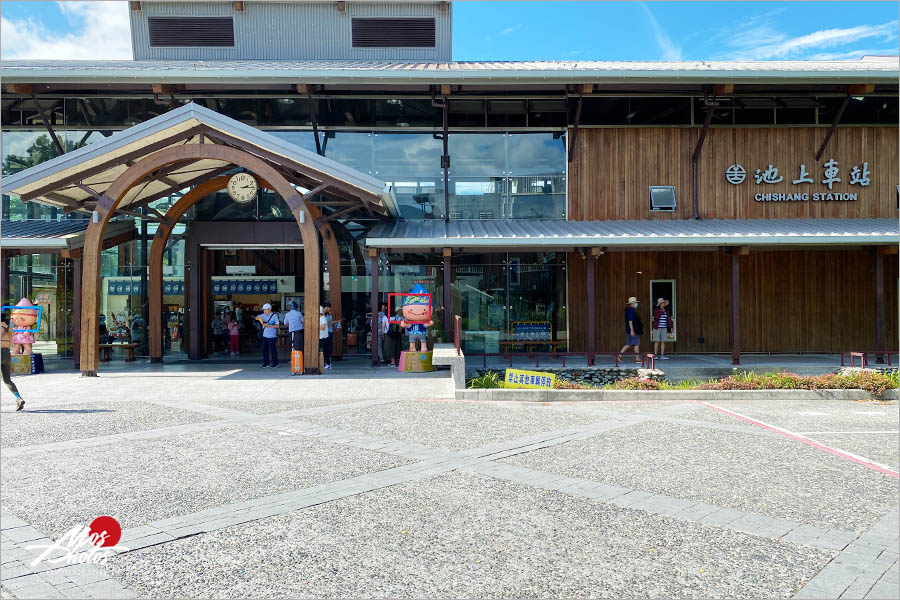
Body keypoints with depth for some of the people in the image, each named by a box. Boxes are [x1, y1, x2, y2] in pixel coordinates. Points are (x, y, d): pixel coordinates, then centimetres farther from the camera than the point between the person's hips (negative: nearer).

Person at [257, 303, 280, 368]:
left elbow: (277, 326, -10)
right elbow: (257, 317, 2)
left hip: (271, 336, -6)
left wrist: (268, 325, -18)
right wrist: (258, 318, -22)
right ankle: (266, 363, 16)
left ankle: (275, 364, 8)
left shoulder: (274, 316, -8)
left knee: (273, 350, -1)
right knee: (264, 350, 8)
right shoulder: (264, 315, 10)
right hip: (265, 336, 6)